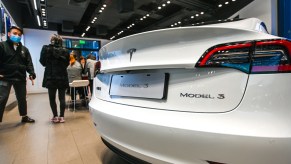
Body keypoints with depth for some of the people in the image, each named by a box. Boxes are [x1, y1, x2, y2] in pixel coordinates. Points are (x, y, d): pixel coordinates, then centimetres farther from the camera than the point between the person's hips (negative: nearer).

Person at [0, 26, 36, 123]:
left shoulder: (24, 49, 11)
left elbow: (29, 63, 5)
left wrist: (31, 73, -8)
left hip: (20, 78, 4)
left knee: (22, 98, 14)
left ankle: (24, 117, 29)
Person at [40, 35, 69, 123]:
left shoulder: (46, 49, -5)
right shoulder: (65, 51, -1)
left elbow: (43, 62, 3)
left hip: (51, 77, -1)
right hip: (62, 77, 2)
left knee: (52, 98, 8)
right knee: (62, 98, 6)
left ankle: (55, 116, 10)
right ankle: (61, 116, 8)